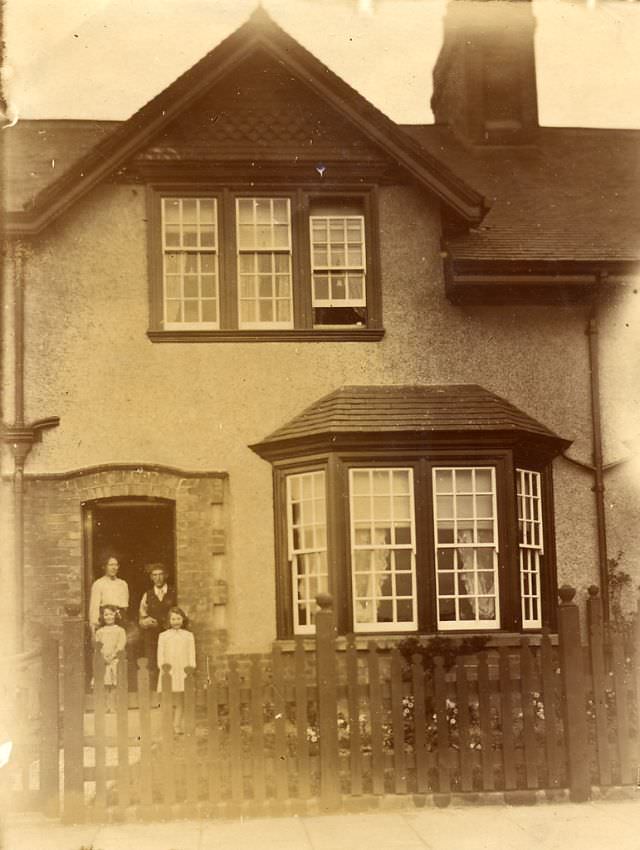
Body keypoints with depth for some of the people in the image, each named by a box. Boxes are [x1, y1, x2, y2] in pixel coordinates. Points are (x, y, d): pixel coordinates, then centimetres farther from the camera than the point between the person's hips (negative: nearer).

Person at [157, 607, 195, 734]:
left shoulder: (188, 635, 11)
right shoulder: (163, 636, 10)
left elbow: (191, 655, 9)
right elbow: (160, 655, 7)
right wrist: (162, 667, -5)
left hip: (182, 672, 1)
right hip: (167, 672, 0)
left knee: (180, 702, -1)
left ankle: (178, 726, 1)